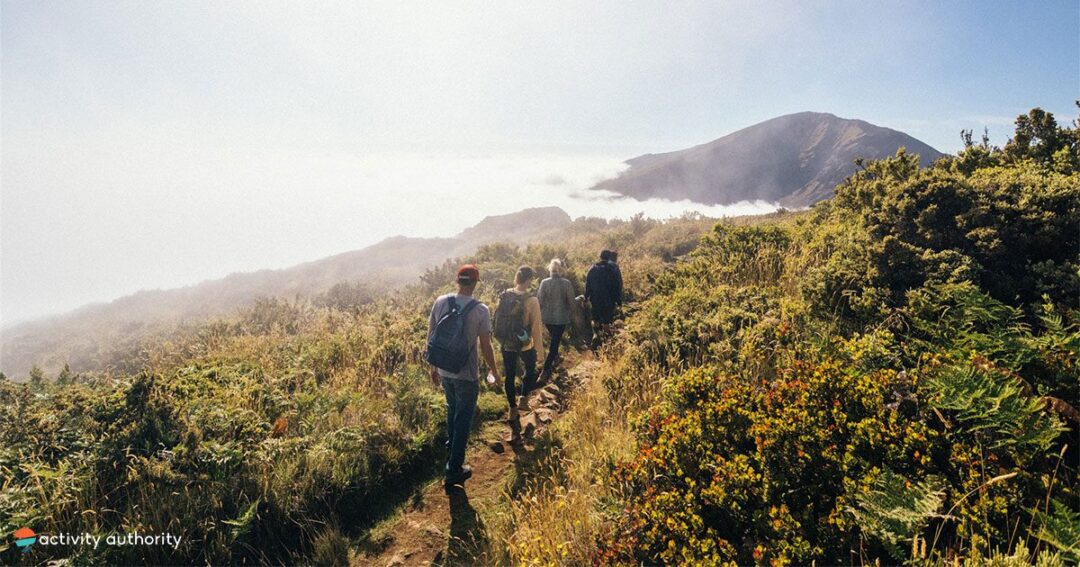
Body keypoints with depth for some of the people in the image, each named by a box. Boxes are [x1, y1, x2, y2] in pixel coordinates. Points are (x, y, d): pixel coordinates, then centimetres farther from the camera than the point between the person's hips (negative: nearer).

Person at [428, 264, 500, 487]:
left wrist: (433, 366, 15)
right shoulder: (480, 310, -17)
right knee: (463, 420, 10)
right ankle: (454, 470, 18)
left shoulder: (440, 302, -5)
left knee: (452, 409, 29)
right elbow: (485, 347, -13)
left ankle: (451, 446, 53)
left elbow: (431, 336, 2)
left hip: (444, 371, 5)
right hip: (467, 375, -5)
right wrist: (494, 372, 3)